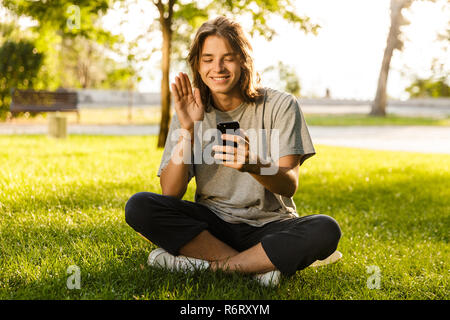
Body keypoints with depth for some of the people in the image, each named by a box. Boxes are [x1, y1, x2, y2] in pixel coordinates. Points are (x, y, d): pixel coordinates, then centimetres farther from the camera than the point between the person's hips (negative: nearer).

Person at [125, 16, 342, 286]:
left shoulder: (280, 106, -4)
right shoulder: (190, 114, 2)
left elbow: (290, 185, -14)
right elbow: (171, 193, -8)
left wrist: (252, 164, -36)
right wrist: (187, 130, -20)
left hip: (269, 225, -1)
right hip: (212, 225, 2)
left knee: (326, 230, -31)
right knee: (139, 206, -22)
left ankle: (207, 265, -22)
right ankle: (259, 265, -22)